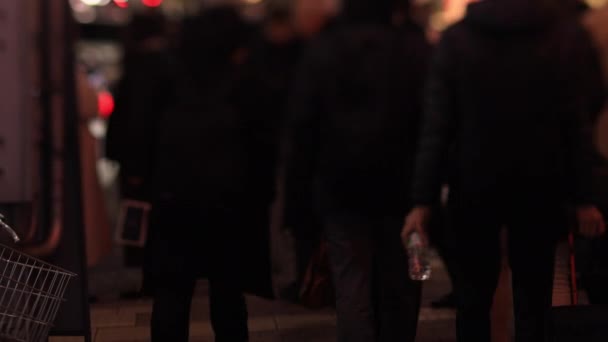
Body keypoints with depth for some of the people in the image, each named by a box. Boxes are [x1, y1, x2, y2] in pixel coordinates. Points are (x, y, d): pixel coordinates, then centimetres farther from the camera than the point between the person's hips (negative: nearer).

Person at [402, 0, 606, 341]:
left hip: (474, 187, 1)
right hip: (539, 188, 0)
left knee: (473, 299, 12)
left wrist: (422, 200, -4)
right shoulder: (568, 35, -5)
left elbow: (436, 127, -7)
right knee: (533, 302, 9)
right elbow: (577, 124, -6)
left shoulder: (456, 37, -4)